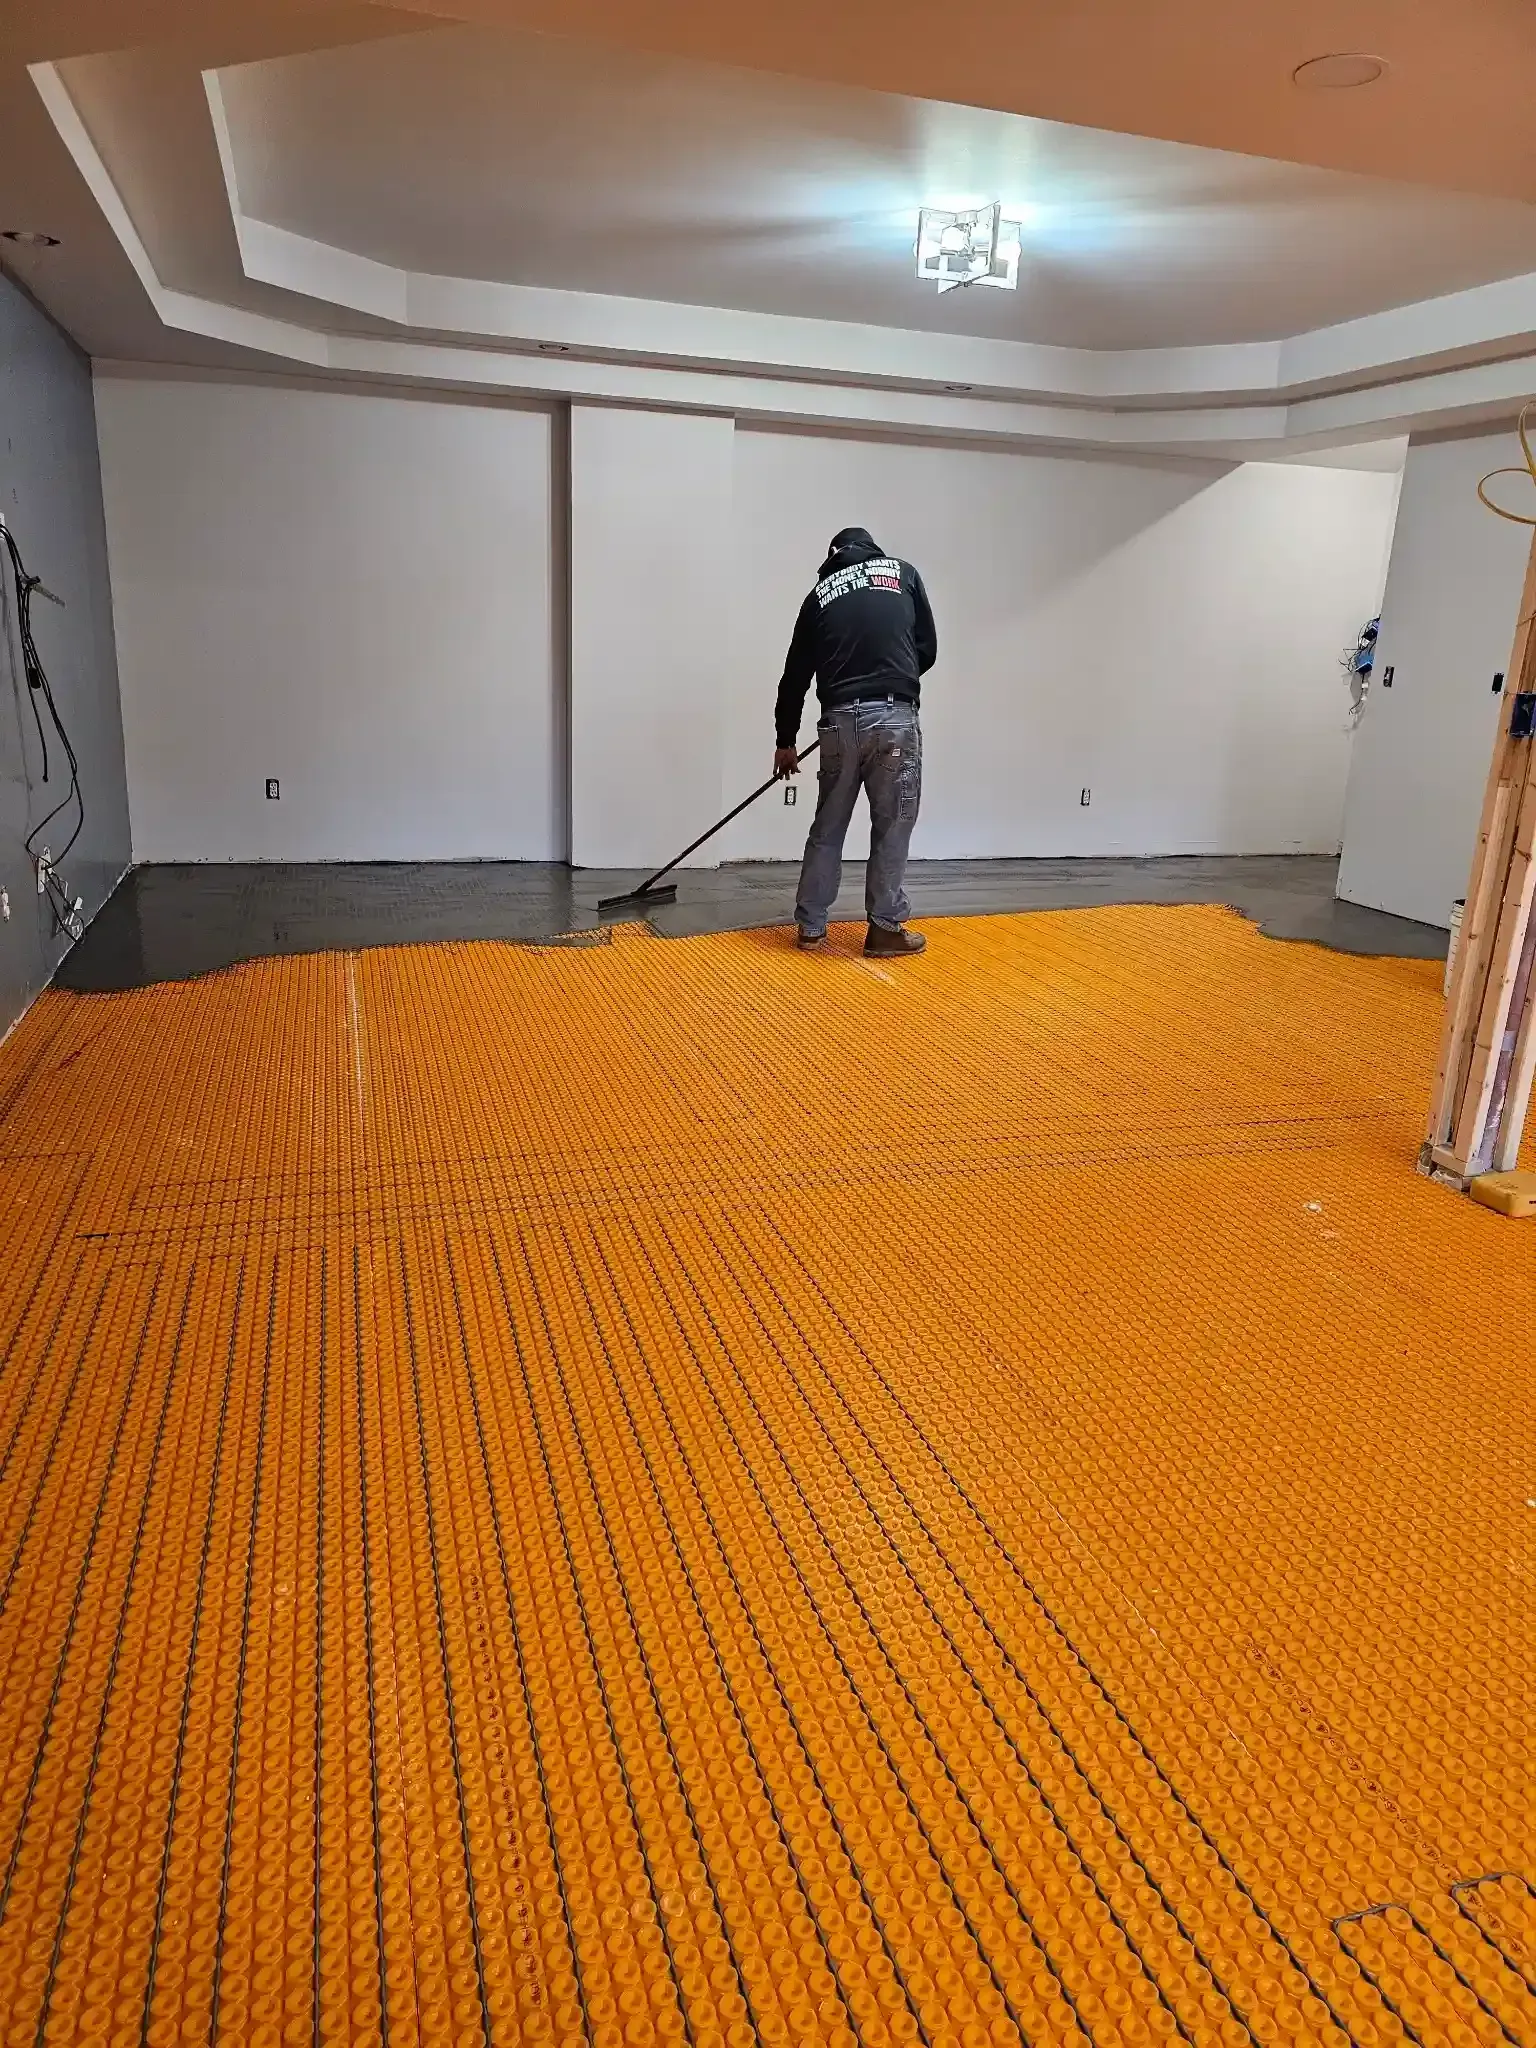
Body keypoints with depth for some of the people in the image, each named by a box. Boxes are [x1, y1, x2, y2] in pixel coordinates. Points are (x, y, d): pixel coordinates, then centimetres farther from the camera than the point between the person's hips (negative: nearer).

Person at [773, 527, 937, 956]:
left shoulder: (820, 592, 16)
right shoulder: (904, 573, 13)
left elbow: (796, 674, 17)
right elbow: (927, 650, 13)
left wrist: (786, 740, 26)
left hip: (838, 722, 2)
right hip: (894, 719, -2)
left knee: (827, 828, 13)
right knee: (892, 828, 7)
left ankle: (811, 927, 18)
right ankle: (885, 928, 12)